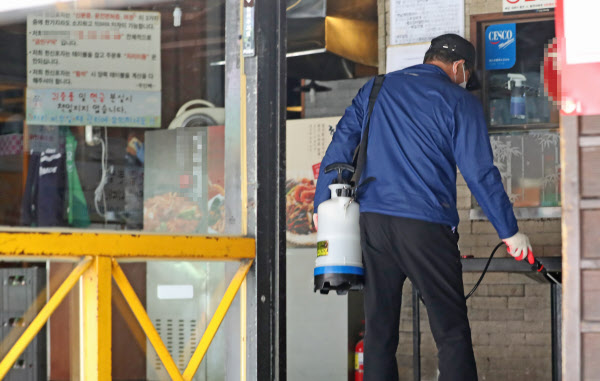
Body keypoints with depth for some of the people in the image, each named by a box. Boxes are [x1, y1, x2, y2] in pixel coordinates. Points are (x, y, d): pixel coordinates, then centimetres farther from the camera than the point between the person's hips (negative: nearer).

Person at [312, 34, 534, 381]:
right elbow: (481, 174, -3)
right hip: (427, 226, -5)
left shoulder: (375, 89, 15)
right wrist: (510, 231, 4)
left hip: (373, 222, 5)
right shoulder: (459, 102, 1)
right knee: (452, 330, -1)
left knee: (379, 327, 9)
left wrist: (322, 204, 18)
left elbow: (340, 147, 12)